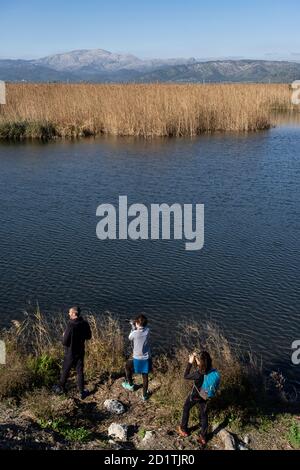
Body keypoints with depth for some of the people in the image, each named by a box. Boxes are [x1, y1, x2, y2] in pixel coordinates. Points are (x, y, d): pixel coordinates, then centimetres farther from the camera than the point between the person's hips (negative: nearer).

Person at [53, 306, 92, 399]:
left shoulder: (70, 326, -28)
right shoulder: (85, 324, -10)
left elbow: (65, 342, -22)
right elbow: (88, 336, 5)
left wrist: (64, 336, -3)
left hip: (70, 353, -4)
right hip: (80, 352, 4)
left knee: (65, 371, 18)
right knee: (80, 372, 15)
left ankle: (61, 388, 38)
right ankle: (82, 392, 21)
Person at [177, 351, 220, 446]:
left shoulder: (199, 374, -39)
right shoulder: (212, 371, -20)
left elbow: (186, 376, -22)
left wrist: (190, 362, -22)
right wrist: (196, 359, -6)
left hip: (195, 396, -5)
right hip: (205, 396, 5)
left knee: (186, 409, 24)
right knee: (204, 414, 22)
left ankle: (184, 430, 43)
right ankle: (203, 437, 36)